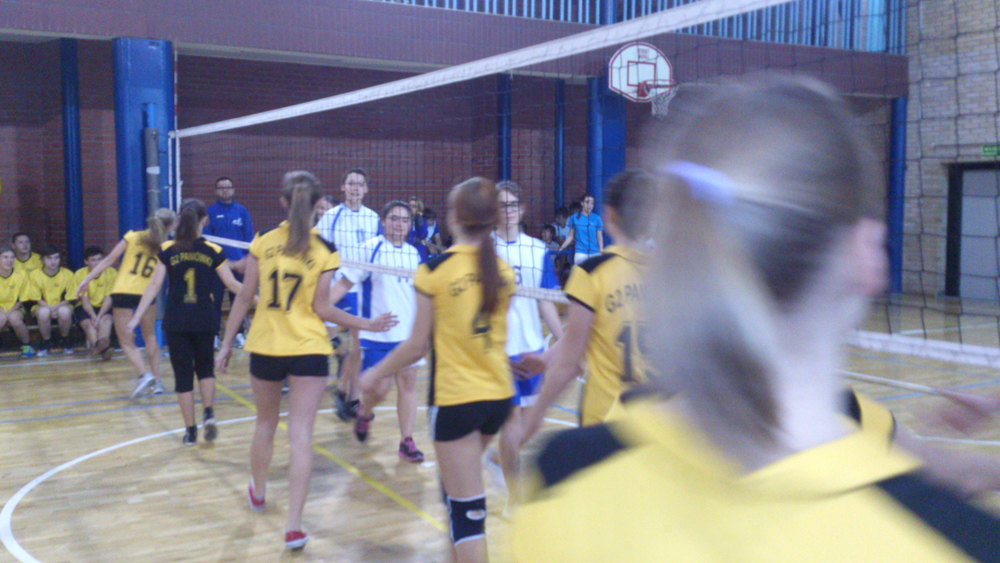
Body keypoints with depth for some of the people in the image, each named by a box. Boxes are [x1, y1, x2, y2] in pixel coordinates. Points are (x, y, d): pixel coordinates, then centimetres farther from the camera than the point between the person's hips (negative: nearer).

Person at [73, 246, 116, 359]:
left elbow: (108, 298, -12)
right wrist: (93, 316, -29)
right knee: (88, 322, -31)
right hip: (86, 308, 0)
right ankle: (103, 349, -56)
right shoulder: (80, 274, -7)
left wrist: (99, 316, -27)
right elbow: (84, 299, -12)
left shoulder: (111, 272, -6)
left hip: (104, 307, 0)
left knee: (105, 318, -33)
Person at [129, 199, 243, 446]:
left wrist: (137, 317, 2)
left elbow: (154, 285, -3)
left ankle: (191, 431, 11)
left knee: (183, 375, 7)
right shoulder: (213, 251, -3)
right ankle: (209, 414, 1)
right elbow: (231, 284, 1)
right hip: (204, 321, 0)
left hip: (175, 322, 0)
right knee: (205, 368, 20)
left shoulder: (168, 250, -2)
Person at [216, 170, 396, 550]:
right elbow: (321, 308, -6)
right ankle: (293, 525, -4)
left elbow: (244, 298, 0)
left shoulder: (262, 243, -2)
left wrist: (226, 343, 9)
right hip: (308, 350, -2)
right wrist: (367, 324, 2)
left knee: (265, 424, 22)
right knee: (301, 435, -1)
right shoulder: (325, 251, -7)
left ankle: (258, 491, 45)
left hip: (264, 348, 3)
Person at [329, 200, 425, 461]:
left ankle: (406, 441, 13)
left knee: (408, 383, 3)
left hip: (408, 332, 4)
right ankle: (364, 414, 32)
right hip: (376, 333, -4)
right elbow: (345, 282, -5)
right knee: (379, 388, -2)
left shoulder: (415, 254, 7)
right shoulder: (369, 249, -6)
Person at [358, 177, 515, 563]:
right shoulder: (503, 271, 2)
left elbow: (417, 346, -8)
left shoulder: (435, 270, -12)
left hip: (455, 397, -6)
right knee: (459, 484, 27)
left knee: (467, 508, -1)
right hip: (499, 394, 6)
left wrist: (375, 375, 6)